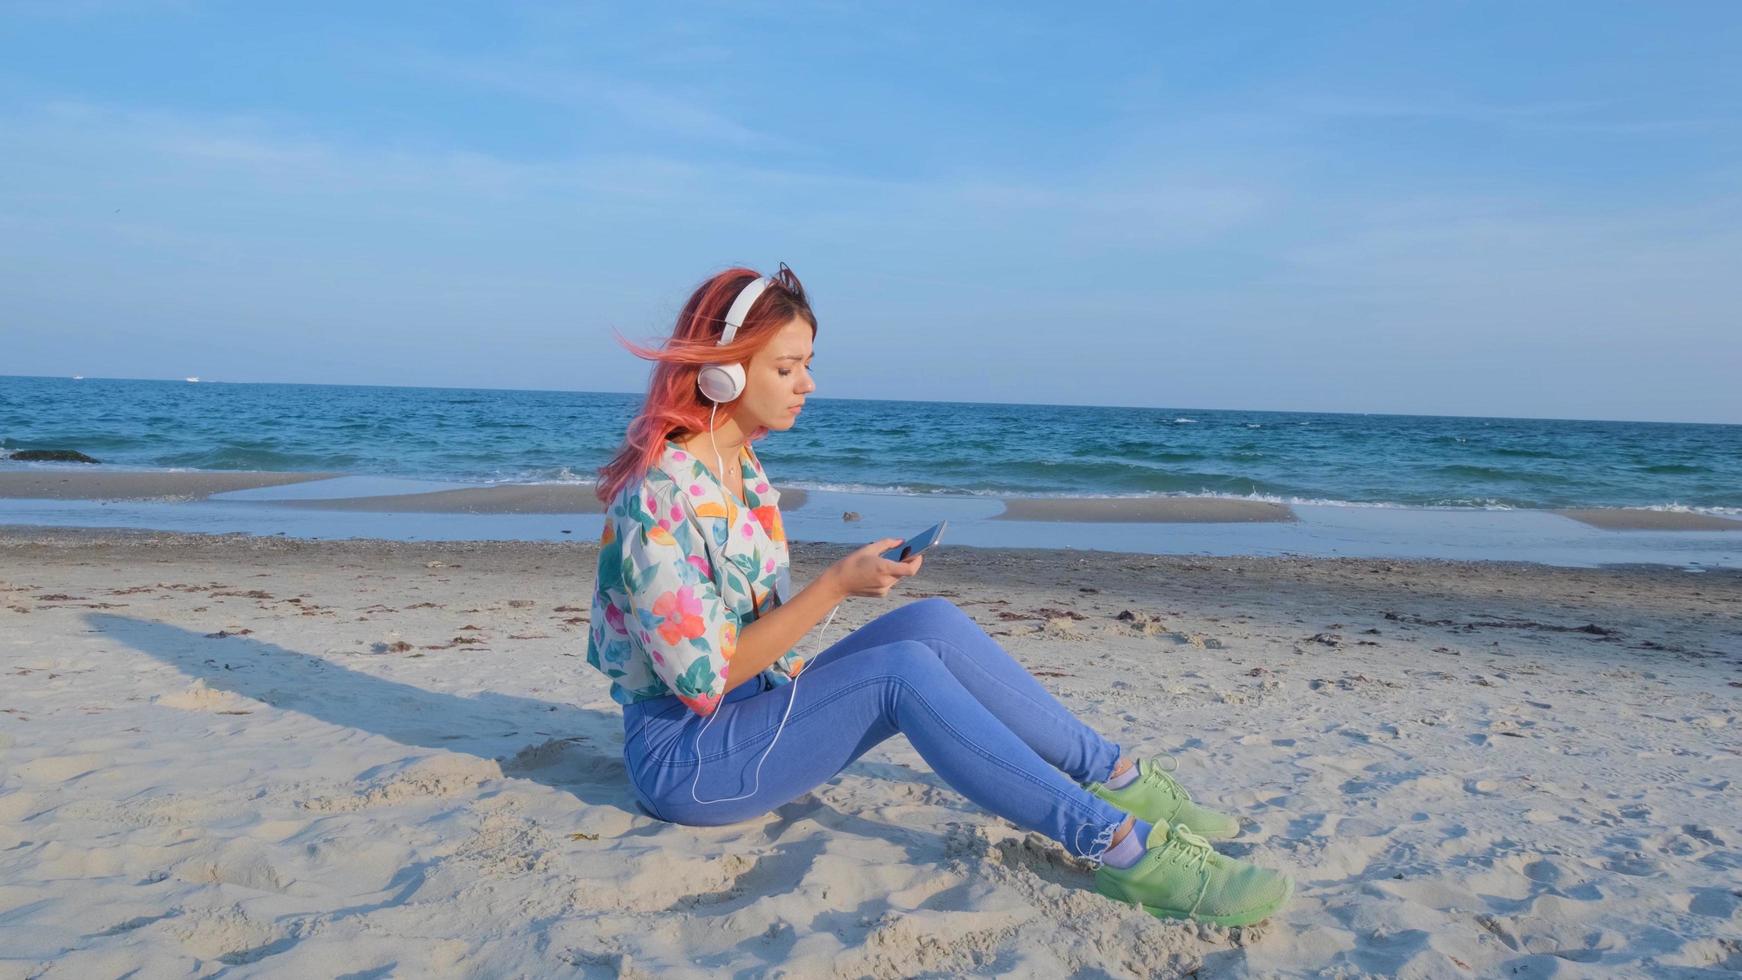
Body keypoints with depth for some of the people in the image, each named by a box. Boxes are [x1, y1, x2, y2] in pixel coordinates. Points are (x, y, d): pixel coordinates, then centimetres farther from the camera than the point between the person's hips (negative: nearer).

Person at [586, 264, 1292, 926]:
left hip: (757, 705, 8)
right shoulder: (662, 493, -23)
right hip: (683, 757, -8)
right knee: (903, 670, -27)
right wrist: (835, 586, -24)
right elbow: (706, 679, -23)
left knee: (932, 624, -14)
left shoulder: (739, 464, 6)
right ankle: (1117, 845, -27)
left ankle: (1116, 776, -8)